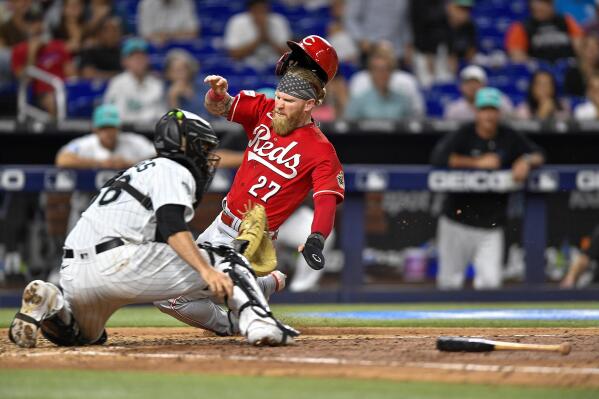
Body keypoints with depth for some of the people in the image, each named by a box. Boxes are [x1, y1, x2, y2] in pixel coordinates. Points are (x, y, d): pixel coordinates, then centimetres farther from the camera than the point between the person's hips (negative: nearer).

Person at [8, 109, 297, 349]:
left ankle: (52, 302, 2)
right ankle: (257, 322, -21)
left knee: (84, 336, 32)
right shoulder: (174, 171, 4)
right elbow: (172, 226, -15)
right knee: (226, 261, 2)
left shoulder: (140, 170, 33)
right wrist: (207, 271, -23)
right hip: (119, 262, -8)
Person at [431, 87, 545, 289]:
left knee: (490, 282, -11)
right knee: (449, 283, 5)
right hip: (457, 223, -2)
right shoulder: (464, 135, -5)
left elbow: (538, 155, 6)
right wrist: (478, 163, -20)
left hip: (491, 227, 2)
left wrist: (526, 161, -18)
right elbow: (438, 157, -20)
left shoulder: (509, 138, 5)